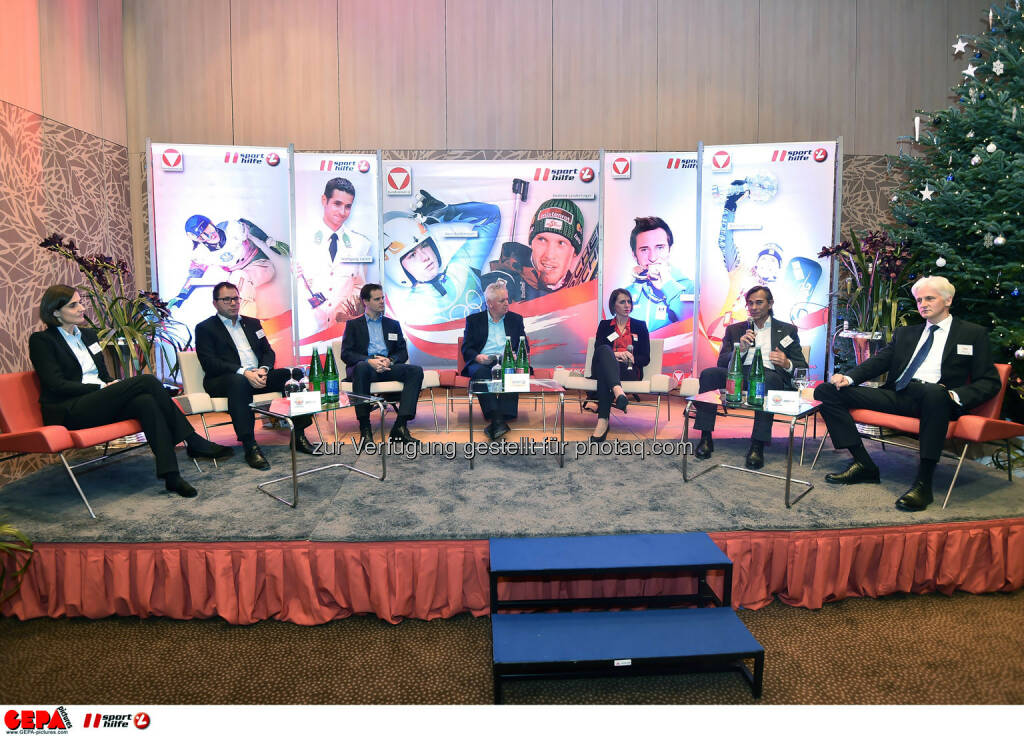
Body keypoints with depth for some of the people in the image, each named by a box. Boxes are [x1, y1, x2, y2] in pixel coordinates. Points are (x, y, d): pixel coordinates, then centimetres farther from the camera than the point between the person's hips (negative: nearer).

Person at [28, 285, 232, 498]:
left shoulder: (88, 334, 22)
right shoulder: (41, 340, 1)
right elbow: (56, 384, -10)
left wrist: (114, 386, -2)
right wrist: (102, 388, -15)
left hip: (100, 403, 7)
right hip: (70, 413, -6)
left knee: (146, 402, -30)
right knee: (147, 381, -26)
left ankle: (171, 476, -38)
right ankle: (193, 442, -22)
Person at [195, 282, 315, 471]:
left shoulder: (252, 323, 24)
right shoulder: (205, 328, 7)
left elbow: (268, 351, 17)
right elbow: (209, 363, -8)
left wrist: (263, 370, -8)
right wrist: (243, 372, -22)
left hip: (258, 376, 5)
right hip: (224, 381, -5)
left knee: (294, 374, -21)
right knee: (238, 381, -40)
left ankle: (298, 436, -18)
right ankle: (250, 447, -41)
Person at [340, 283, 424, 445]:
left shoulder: (393, 324, 24)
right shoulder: (353, 324, 16)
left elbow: (403, 353, 15)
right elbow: (346, 354, 3)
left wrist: (389, 360, -9)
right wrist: (369, 361, -16)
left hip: (388, 367, 3)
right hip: (364, 366, -3)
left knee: (416, 370, -26)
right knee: (362, 367, -40)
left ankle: (400, 426, -34)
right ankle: (365, 429, -37)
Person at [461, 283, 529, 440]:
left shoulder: (516, 319, 20)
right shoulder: (473, 320, 16)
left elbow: (525, 347, 15)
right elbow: (466, 349, 9)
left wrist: (516, 357, -8)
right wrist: (478, 357, -14)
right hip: (482, 362, 0)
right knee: (480, 372, -37)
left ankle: (502, 419, -43)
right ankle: (496, 419, -46)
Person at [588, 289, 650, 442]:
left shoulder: (640, 326, 21)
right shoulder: (604, 325, 23)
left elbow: (645, 358, 13)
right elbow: (598, 351, 6)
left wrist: (632, 359, -10)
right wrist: (614, 354, -17)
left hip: (629, 371, -1)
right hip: (606, 366, 1)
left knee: (604, 373, -38)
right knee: (605, 350, -38)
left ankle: (603, 420, -53)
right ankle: (618, 391, -63)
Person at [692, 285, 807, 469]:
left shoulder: (787, 330, 20)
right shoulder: (735, 329, 24)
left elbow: (802, 366, 15)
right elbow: (722, 362, 13)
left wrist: (787, 364, -9)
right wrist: (740, 349, -7)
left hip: (770, 375, -2)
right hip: (739, 375, 2)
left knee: (768, 378, -38)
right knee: (709, 373, -27)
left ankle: (757, 446, -38)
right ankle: (706, 438, -25)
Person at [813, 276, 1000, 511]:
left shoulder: (973, 334, 14)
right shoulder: (905, 333, 26)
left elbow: (990, 382, 7)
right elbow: (878, 361, 15)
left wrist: (956, 396, -15)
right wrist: (848, 377, -6)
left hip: (937, 398, -4)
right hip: (897, 395, 5)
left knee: (934, 392, -43)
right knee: (828, 391, -11)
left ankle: (923, 483, -36)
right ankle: (864, 464, -13)